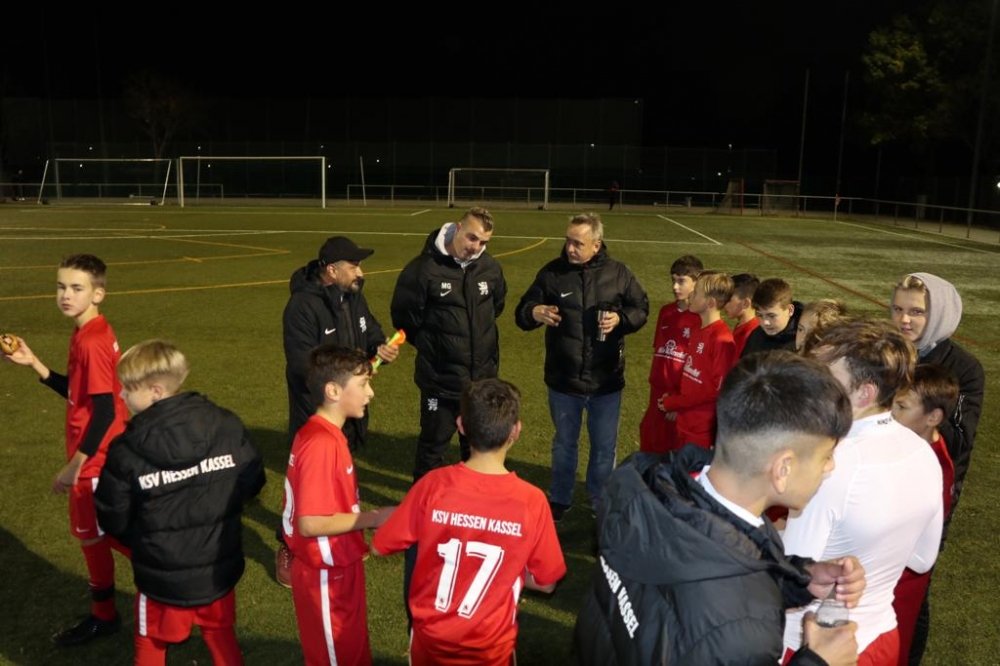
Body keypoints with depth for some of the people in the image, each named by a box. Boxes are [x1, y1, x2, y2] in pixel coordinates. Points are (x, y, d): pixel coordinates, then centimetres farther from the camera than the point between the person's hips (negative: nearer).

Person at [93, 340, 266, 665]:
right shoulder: (228, 426, -14)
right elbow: (252, 484, -5)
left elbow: (113, 520, -9)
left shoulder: (125, 451, -19)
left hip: (163, 575, -2)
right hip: (220, 567, 2)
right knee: (221, 637, 25)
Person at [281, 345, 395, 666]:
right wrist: (372, 518, -21)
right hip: (326, 573, -9)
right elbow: (311, 523, -28)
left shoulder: (322, 434, 3)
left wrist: (363, 517, 6)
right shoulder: (322, 443, -27)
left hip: (337, 565, 9)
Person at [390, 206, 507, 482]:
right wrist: (430, 345, 4)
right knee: (433, 442, 11)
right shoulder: (423, 268, -18)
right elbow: (404, 316, -7)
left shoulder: (491, 268, -4)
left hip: (483, 375, 4)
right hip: (439, 377, -4)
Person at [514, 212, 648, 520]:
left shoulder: (618, 273, -5)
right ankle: (559, 499, 39)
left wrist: (621, 319, -17)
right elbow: (521, 313, -3)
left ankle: (601, 503, 37)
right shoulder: (552, 272, -6)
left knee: (604, 447, 16)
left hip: (606, 382, 0)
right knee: (564, 444, 19)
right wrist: (534, 312, -27)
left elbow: (641, 308, 5)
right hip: (562, 380, 0)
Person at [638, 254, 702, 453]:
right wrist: (654, 382, 10)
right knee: (651, 445, 15)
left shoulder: (702, 319, -13)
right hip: (659, 392, 6)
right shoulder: (665, 312, 7)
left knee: (679, 450, 7)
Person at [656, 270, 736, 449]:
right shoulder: (699, 331, 9)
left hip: (703, 431, -8)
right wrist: (674, 401, 0)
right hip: (685, 424, 8)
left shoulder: (722, 339, -17)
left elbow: (717, 389, -17)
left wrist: (672, 403, -11)